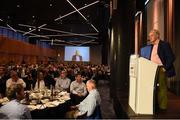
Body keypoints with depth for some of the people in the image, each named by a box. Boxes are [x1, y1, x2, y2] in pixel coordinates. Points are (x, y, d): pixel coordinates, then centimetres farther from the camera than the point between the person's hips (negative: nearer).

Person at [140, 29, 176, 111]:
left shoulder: (164, 44, -7)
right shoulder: (150, 46, 14)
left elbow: (171, 58, -11)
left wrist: (165, 68, -14)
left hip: (161, 69, -7)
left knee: (162, 88, -1)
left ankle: (162, 106, 9)